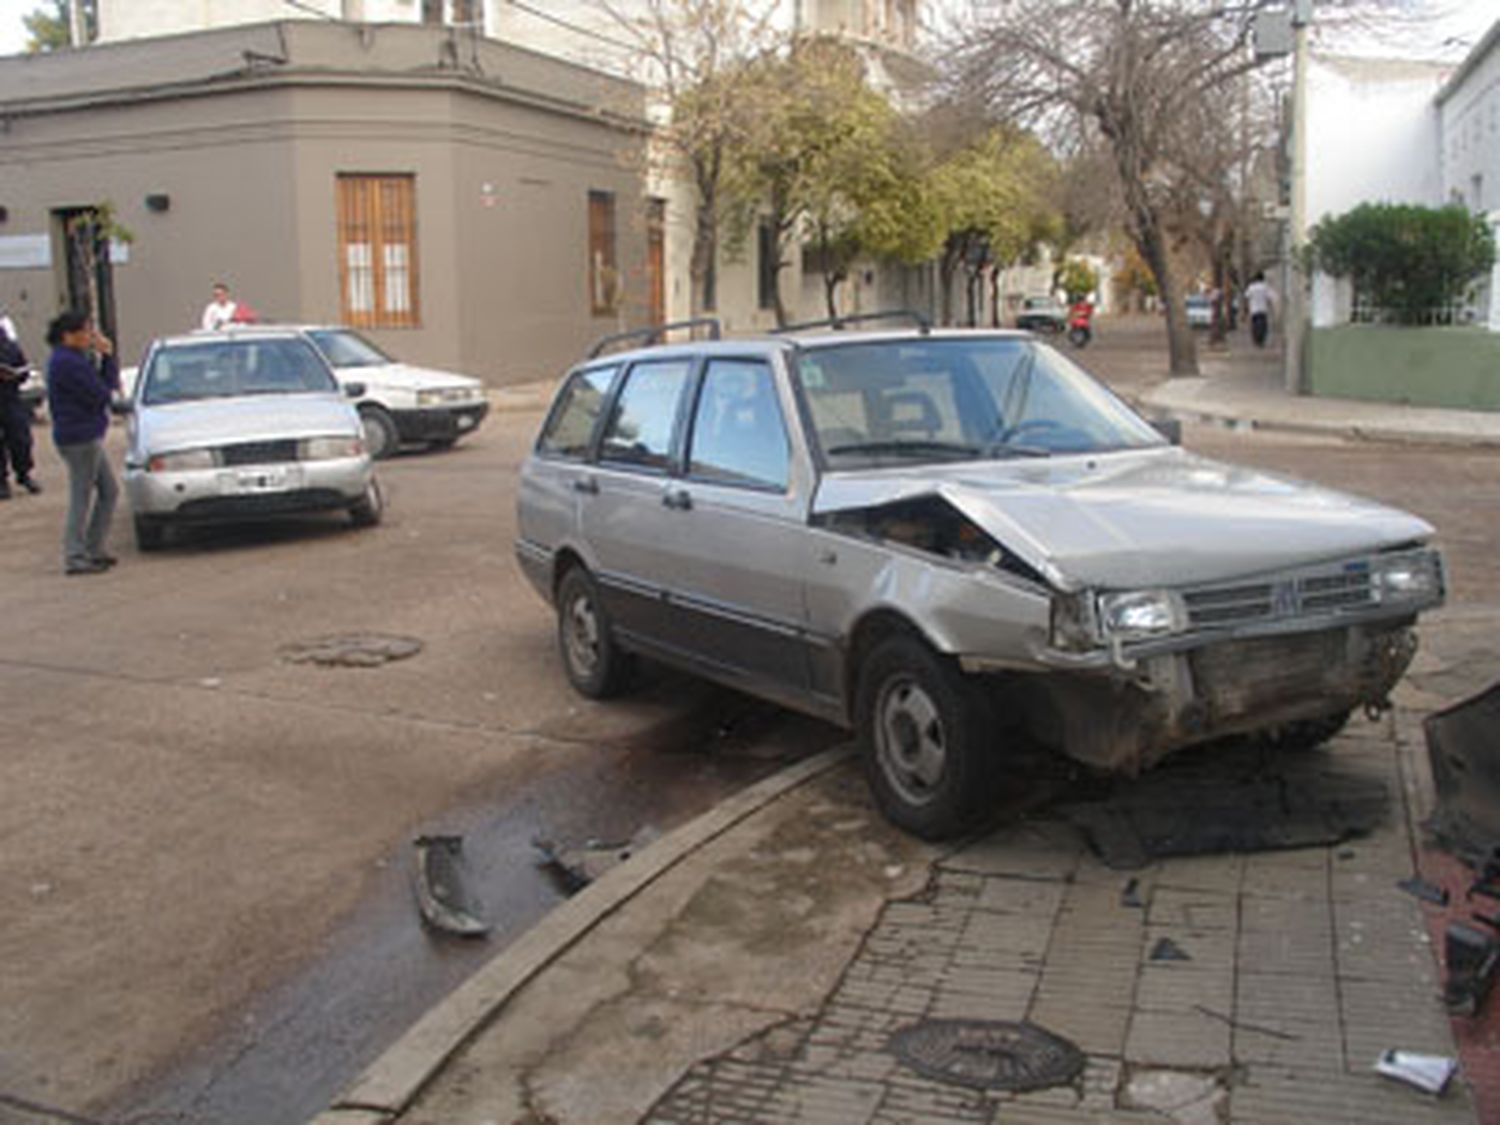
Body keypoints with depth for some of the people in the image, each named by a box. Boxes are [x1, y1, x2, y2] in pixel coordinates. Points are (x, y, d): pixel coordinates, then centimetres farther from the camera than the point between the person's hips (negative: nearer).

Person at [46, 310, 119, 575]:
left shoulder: (74, 358, 13)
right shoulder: (67, 363, -19)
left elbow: (105, 385, 11)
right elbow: (100, 396, -19)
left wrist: (107, 356, -2)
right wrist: (107, 357, -8)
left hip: (88, 437, 10)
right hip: (79, 439, -10)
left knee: (109, 491, 15)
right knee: (81, 499, -3)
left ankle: (93, 549, 21)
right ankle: (74, 558, 4)